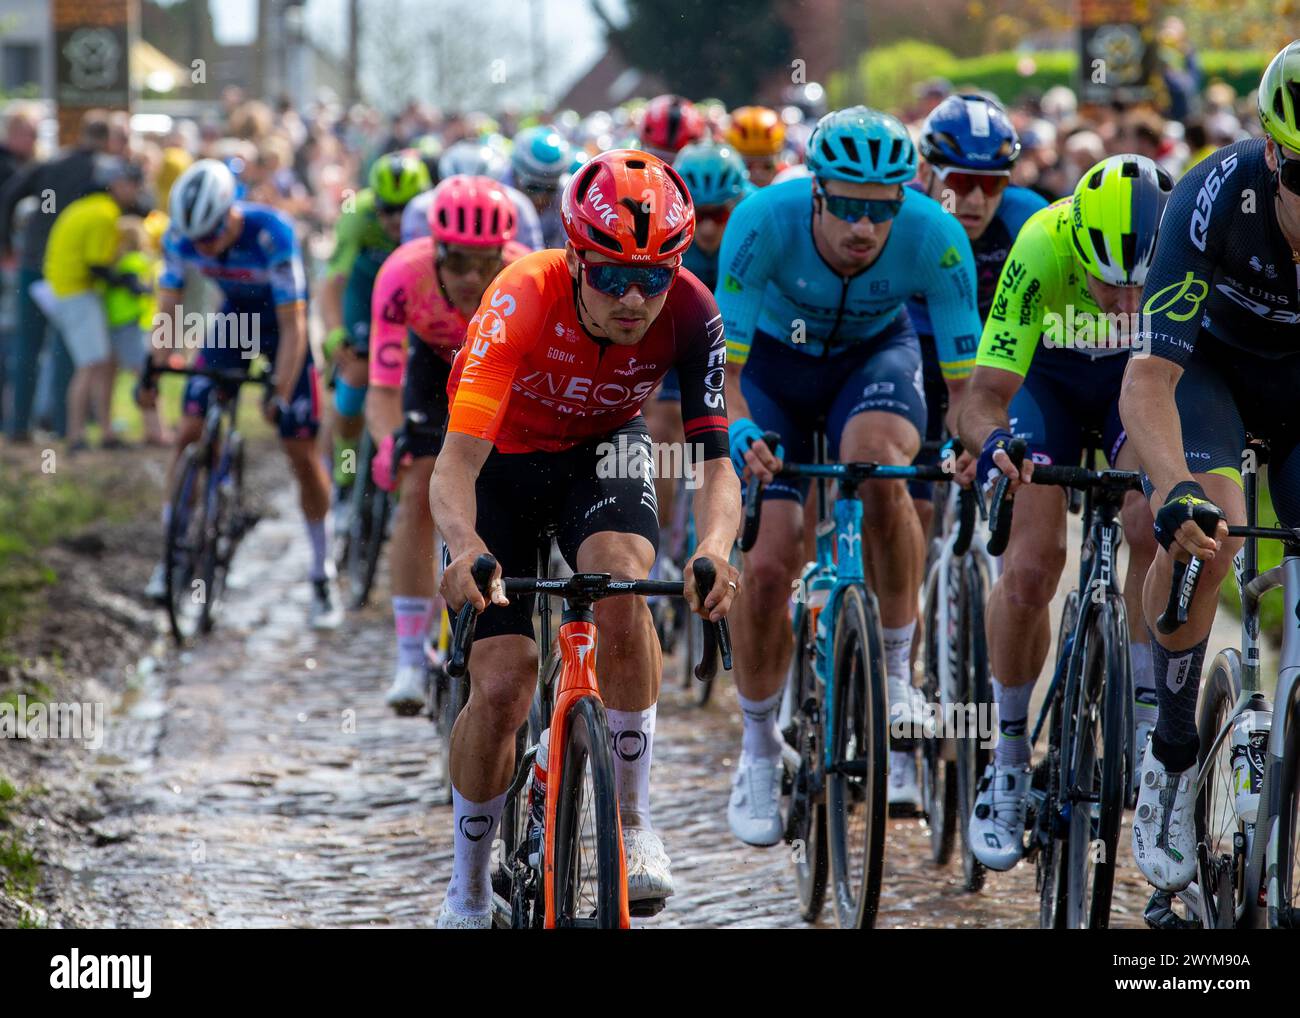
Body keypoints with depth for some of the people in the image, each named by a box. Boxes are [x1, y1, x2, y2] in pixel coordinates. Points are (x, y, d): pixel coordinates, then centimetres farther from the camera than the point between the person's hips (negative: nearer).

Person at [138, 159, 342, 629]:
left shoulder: (272, 233, -36)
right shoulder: (180, 237, -23)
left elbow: (293, 324, -31)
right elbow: (168, 310, -10)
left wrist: (281, 394, -35)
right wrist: (152, 372, -21)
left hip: (282, 322, -4)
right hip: (232, 318, 4)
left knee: (302, 450, -5)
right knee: (189, 433, -9)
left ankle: (323, 577, 8)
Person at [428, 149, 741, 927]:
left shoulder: (690, 313, -28)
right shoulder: (525, 300, -36)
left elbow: (716, 461, -30)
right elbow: (457, 461, -43)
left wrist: (716, 548, -52)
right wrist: (467, 549, -64)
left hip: (601, 452, 1)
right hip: (505, 461, -1)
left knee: (622, 582, -32)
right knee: (502, 687, -9)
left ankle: (634, 824, -17)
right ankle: (469, 892, 14)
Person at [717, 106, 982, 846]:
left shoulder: (934, 236, -32)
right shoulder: (764, 222, -34)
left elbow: (965, 378, -25)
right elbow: (725, 365, -29)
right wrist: (740, 433, -48)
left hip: (875, 353, 0)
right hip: (774, 359, 0)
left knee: (877, 462, -34)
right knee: (768, 566, -10)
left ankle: (899, 669, -17)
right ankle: (759, 748, 13)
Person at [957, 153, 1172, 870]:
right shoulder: (1042, 246, -38)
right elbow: (983, 398, -36)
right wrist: (994, 440, -58)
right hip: (1050, 377, -1)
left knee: (1154, 527, -26)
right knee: (1030, 569, -13)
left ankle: (1151, 721, -10)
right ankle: (1009, 759, 7)